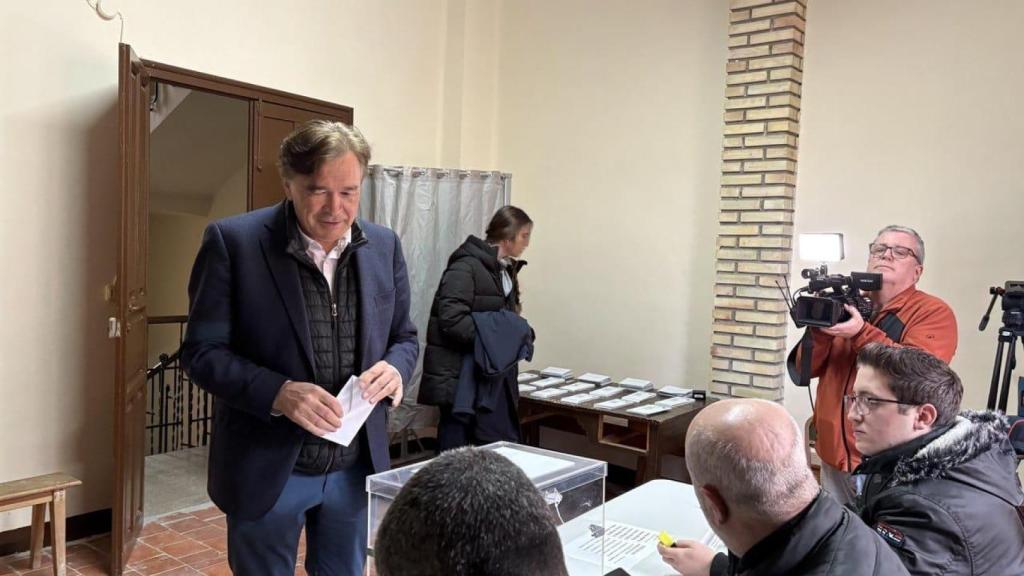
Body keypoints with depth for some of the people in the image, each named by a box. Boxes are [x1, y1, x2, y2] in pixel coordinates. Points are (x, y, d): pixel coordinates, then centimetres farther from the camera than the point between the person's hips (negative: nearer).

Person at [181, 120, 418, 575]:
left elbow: (404, 336, 8)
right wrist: (278, 393, -26)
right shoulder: (233, 242, -12)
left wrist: (394, 369, -15)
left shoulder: (384, 246, 0)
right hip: (266, 467, -3)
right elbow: (202, 351, -10)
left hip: (356, 467, 4)